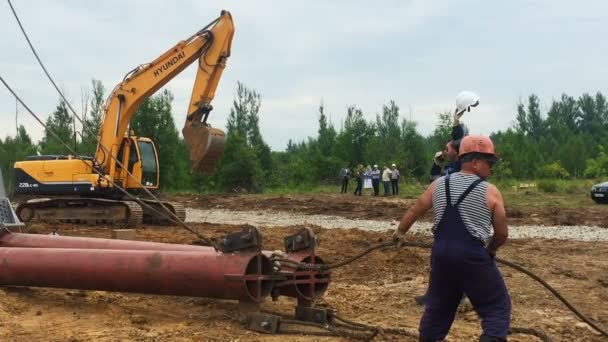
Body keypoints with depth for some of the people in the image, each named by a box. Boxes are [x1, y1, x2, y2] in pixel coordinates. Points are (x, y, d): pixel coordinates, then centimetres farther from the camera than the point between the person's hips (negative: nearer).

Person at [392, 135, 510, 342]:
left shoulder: (438, 185, 8)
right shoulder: (490, 192, -4)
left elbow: (414, 211, 19)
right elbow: (502, 233, 3)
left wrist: (400, 232, 36)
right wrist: (491, 249, 23)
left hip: (441, 252, 5)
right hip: (473, 256, -5)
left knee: (439, 303, 23)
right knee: (496, 306, 6)